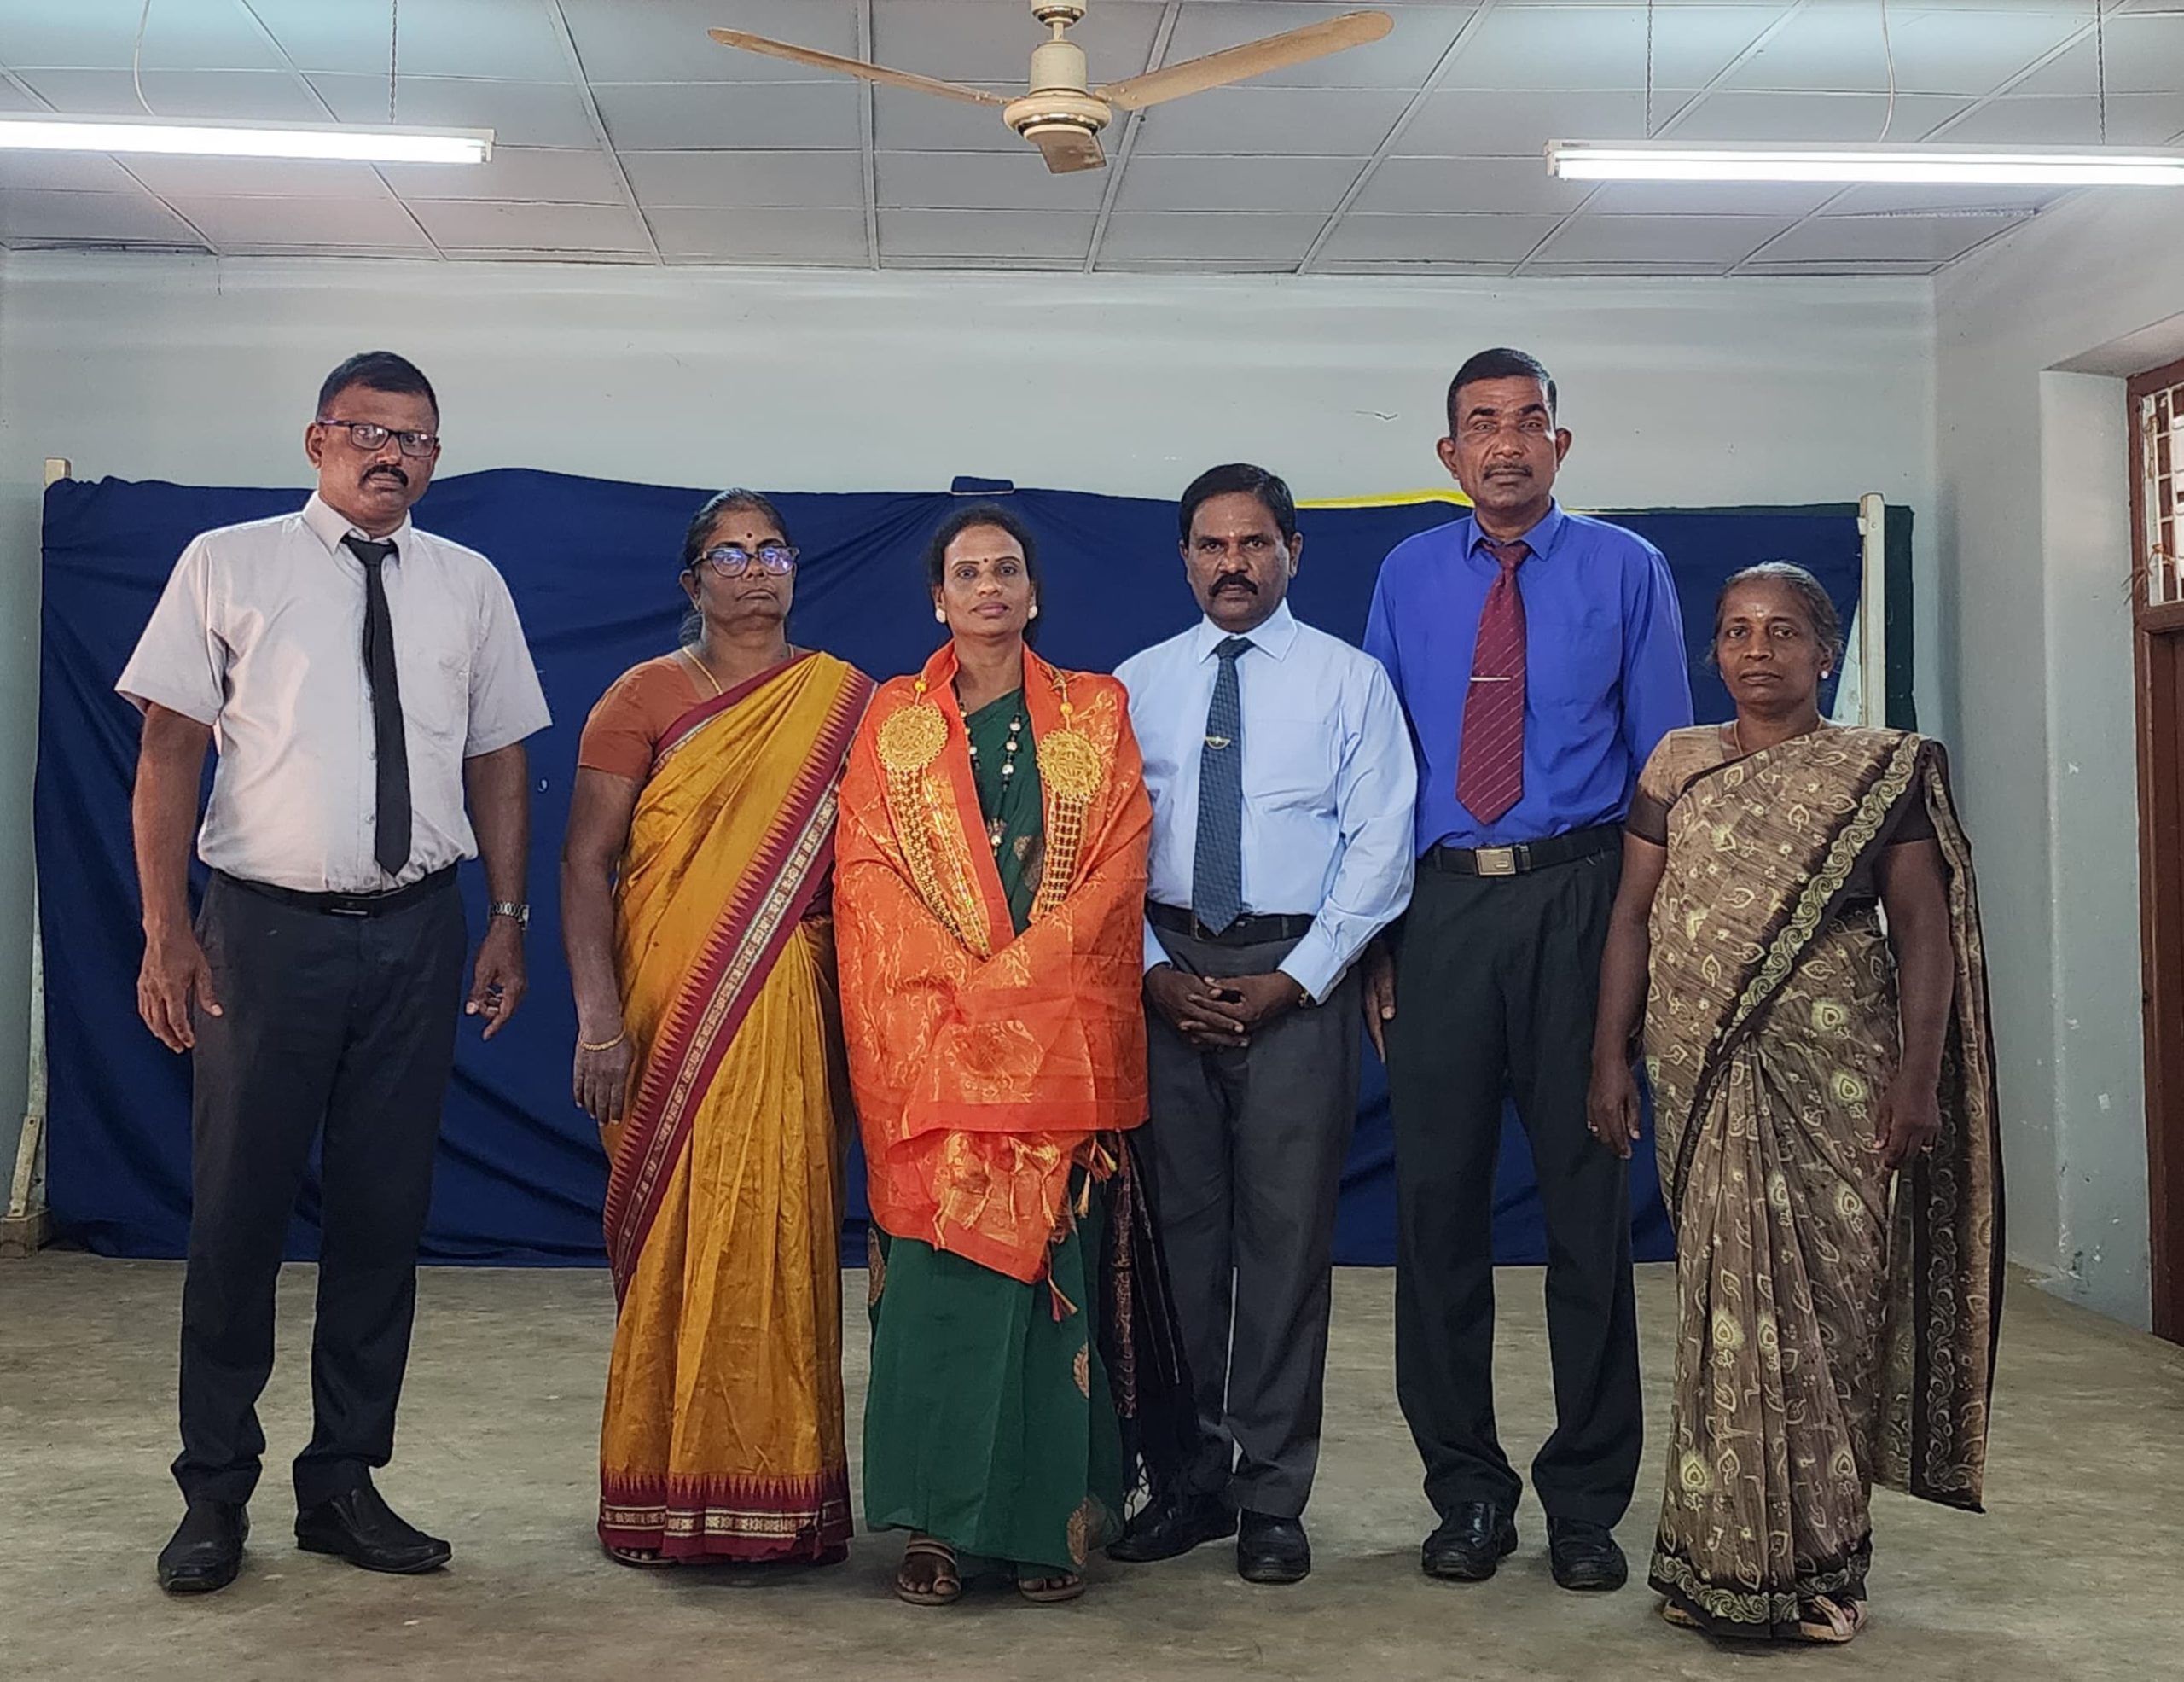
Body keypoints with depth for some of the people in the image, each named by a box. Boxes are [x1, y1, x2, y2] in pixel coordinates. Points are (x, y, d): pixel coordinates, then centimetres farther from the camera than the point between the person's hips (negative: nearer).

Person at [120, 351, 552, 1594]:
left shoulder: (470, 586, 10)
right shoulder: (228, 567, 2)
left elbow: (499, 761, 11)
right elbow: (171, 747, -2)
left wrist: (509, 919, 3)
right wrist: (167, 928, -10)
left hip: (416, 933, 3)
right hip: (265, 930, -3)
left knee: (385, 1216, 8)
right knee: (239, 1214, 2)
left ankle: (345, 1484, 22)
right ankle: (216, 1493, 17)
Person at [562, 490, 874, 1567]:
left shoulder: (843, 702, 8)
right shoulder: (644, 698, 3)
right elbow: (584, 862, -2)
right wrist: (599, 1020, -12)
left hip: (786, 1013, 1)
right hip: (668, 1007, -1)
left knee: (779, 1239, 1)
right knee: (671, 1243, 2)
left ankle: (778, 1487, 14)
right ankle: (665, 1496, 14)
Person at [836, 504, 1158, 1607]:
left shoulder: (1094, 714, 11)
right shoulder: (893, 722, 12)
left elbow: (1119, 864, 1)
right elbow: (867, 874, 3)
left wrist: (1014, 975, -11)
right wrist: (959, 979, -11)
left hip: (1061, 1029, 0)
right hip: (928, 1032, 0)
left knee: (1052, 1267, -3)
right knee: (935, 1266, -5)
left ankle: (1049, 1520, 6)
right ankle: (939, 1523, 3)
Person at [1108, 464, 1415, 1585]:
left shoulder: (1350, 681, 3)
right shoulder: (1135, 686, 11)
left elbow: (1379, 849, -3)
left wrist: (1290, 983, -11)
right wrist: (1154, 971, -5)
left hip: (1299, 976, -2)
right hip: (1165, 974, 3)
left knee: (1287, 1231, -1)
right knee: (1176, 1227, 6)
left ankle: (1272, 1499, 8)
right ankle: (1193, 1479, 18)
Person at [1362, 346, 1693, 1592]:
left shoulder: (1626, 570, 5)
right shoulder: (1408, 579, 11)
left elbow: (1664, 759, 4)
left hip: (1581, 900, -2)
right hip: (1441, 905, 2)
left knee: (1588, 1194, 4)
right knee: (1439, 1197, 5)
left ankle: (1588, 1500, 17)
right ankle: (1467, 1489, 20)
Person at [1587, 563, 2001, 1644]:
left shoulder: (1883, 772, 3)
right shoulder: (1677, 764, 10)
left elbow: (1925, 933, 0)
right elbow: (1633, 915, 10)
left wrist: (1917, 1077, -8)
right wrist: (1610, 1054, 3)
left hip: (1830, 1082, -2)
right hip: (1702, 1079, 2)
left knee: (1825, 1297, 0)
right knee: (1726, 1302, 3)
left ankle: (1814, 1563, 12)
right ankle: (1727, 1558, 13)